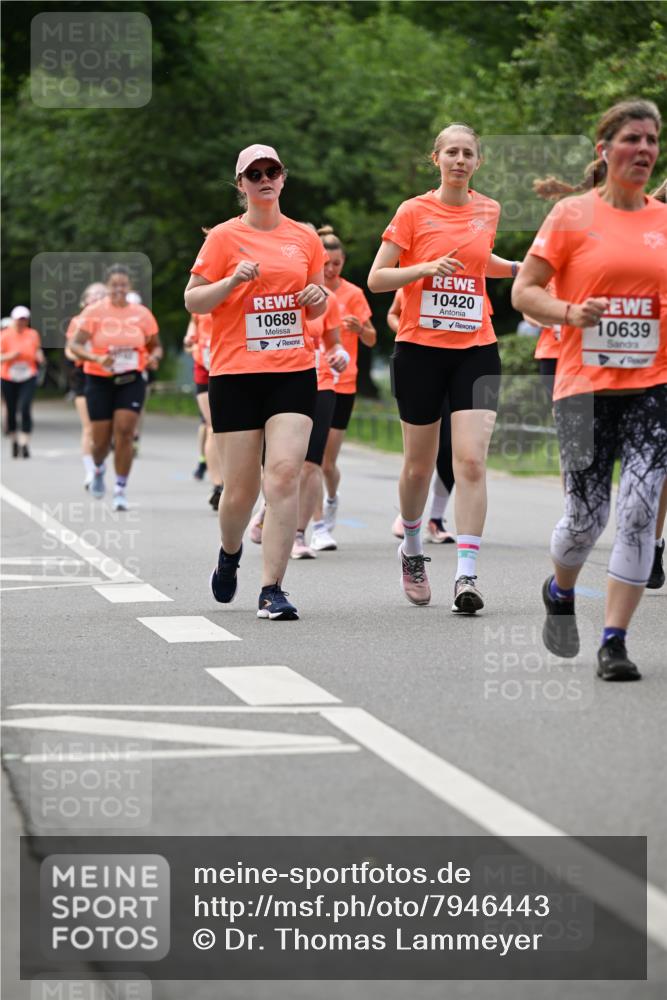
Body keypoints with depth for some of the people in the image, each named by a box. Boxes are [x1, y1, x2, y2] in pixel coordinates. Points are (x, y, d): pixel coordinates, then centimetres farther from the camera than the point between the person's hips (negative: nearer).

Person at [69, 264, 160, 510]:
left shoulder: (142, 314, 3)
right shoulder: (94, 312, -4)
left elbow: (155, 346, 14)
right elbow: (75, 345, -8)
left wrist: (153, 357, -10)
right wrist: (96, 359, -26)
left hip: (131, 381, 1)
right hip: (100, 381, -1)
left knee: (125, 431, -14)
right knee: (101, 439, 4)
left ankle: (121, 488, -5)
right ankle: (98, 468, 40)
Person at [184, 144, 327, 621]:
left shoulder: (305, 237, 10)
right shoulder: (225, 237, 1)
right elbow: (192, 300, 0)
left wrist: (318, 298, 0)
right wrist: (233, 281, -15)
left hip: (294, 371, 2)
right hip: (236, 374, -2)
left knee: (285, 474, -13)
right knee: (241, 487, 2)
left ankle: (272, 590, -10)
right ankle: (230, 553, 35)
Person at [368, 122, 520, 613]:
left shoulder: (489, 211, 8)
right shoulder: (414, 211, -2)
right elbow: (376, 279, -4)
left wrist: (521, 268, 15)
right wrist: (427, 268, -17)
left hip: (476, 349, 2)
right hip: (421, 348, -1)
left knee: (472, 461, -13)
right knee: (419, 464, 9)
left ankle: (467, 574, -14)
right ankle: (412, 549, 35)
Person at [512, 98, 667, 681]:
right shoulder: (573, 214, -1)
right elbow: (524, 291, -1)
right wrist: (569, 313, -18)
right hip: (585, 385, -2)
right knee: (586, 517, 0)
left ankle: (615, 642, -2)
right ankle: (560, 591, 35)